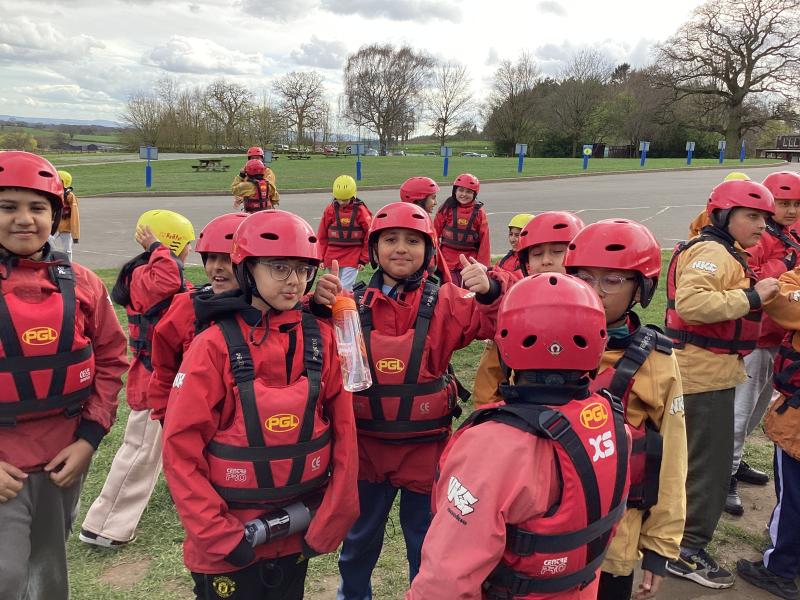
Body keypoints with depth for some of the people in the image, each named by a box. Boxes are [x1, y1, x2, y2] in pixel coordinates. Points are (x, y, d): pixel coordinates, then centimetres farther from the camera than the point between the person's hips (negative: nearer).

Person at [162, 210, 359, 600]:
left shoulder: (322, 338, -4)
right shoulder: (215, 345, -13)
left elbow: (344, 433, -1)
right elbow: (181, 449, -12)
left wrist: (329, 522, -3)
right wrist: (219, 536, -15)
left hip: (300, 535, 3)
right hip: (229, 545, -3)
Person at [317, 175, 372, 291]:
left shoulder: (360, 211, -6)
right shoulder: (330, 210, 1)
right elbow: (322, 236, 8)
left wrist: (364, 259, -2)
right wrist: (321, 257, 6)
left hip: (352, 259, -3)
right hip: (332, 258, 4)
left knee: (345, 289, -9)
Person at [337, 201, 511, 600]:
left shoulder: (445, 303, -9)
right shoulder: (354, 303, -5)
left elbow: (495, 322, -16)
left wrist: (491, 289, -36)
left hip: (424, 446, -2)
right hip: (366, 443, 2)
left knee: (425, 541, 18)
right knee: (359, 534, 24)